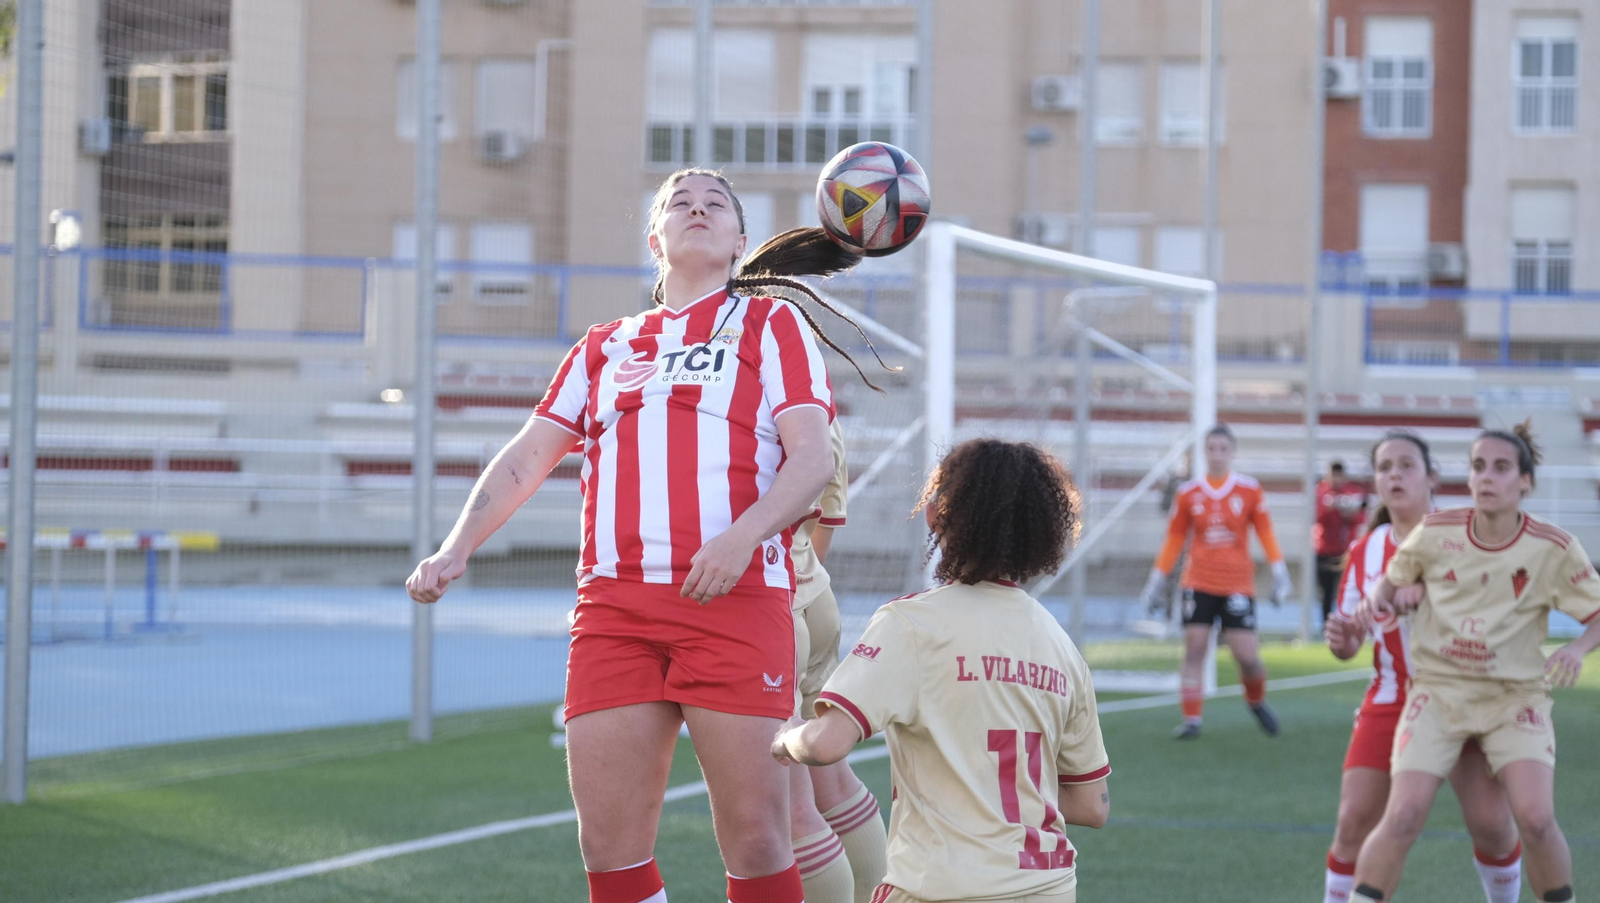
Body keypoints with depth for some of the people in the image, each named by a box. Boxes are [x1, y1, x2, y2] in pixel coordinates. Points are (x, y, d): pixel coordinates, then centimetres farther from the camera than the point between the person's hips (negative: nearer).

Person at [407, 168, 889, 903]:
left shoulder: (772, 323, 11)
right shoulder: (605, 346, 23)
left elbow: (812, 459, -1)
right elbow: (524, 462, 22)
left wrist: (741, 538, -18)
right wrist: (455, 550, 7)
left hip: (735, 600, -3)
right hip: (614, 607, 4)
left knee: (755, 834, -7)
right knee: (609, 841, -1)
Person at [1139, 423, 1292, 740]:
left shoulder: (1250, 490, 0)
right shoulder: (1189, 493, 2)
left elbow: (1265, 533, 6)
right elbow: (1174, 538, 10)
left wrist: (1279, 571, -1)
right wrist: (1158, 578, 9)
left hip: (1238, 585, -1)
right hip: (1198, 583, 1)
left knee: (1247, 655, -5)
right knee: (1194, 649, -5)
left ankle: (1256, 700, 25)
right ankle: (1191, 719, 3)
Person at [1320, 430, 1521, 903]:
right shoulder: (1364, 552, 4)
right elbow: (1351, 639, 9)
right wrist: (1342, 641, -15)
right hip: (1389, 703, 2)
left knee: (1491, 821, -8)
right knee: (1354, 821, -6)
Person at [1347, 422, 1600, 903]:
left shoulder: (1554, 549, -10)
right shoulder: (1435, 533, -6)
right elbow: (1392, 579, 12)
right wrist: (1378, 599, -11)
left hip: (1514, 696, -1)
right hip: (1439, 689, 1)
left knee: (1536, 817, -19)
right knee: (1403, 817, -15)